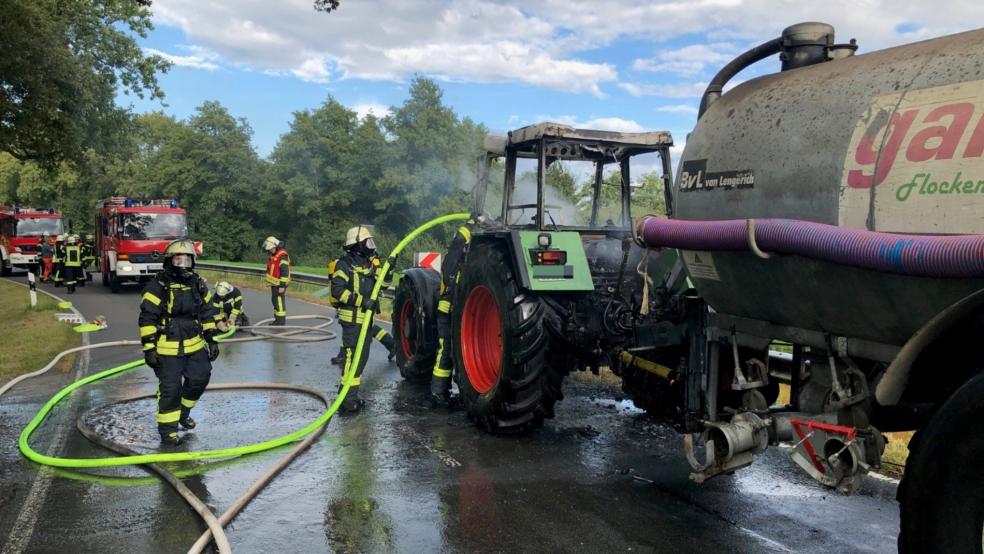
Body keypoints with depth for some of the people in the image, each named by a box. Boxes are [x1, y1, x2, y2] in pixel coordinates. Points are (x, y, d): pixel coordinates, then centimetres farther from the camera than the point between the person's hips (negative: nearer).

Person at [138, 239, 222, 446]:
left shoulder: (198, 285, 6)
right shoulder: (158, 286, -11)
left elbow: (208, 314, 13)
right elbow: (147, 319, -11)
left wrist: (212, 340, 10)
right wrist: (149, 348, -14)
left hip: (195, 345, 6)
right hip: (167, 348, -6)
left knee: (199, 379, 12)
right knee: (170, 388, -3)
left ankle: (183, 411, 37)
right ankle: (167, 428, 12)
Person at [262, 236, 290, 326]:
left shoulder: (282, 256, -20)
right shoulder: (274, 255, 12)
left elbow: (285, 272, -24)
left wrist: (282, 285, -24)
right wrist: (271, 282, 26)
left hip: (280, 284, -10)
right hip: (274, 283, 10)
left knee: (279, 302, -7)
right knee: (275, 301, 17)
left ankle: (281, 321, -2)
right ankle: (277, 319, 28)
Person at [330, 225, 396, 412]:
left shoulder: (368, 263, 14)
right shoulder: (345, 264, -12)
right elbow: (337, 290, -21)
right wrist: (362, 301, -25)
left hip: (366, 317, 9)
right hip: (352, 318, -9)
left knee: (362, 356, 12)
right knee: (354, 357, -12)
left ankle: (351, 396, 21)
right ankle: (347, 398, -7)